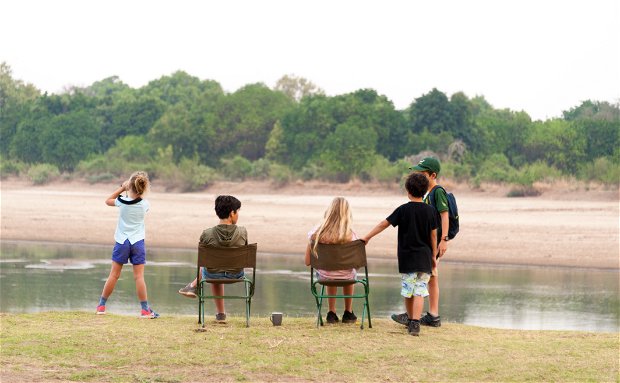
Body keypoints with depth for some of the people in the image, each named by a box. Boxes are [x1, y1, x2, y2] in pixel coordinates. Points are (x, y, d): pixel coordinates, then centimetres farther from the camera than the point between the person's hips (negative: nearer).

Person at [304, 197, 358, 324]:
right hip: (345, 277, -1)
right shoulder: (350, 235, -19)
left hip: (324, 277, 1)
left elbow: (307, 262, -9)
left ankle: (332, 313, 41)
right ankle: (348, 313, 46)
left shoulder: (316, 233, -15)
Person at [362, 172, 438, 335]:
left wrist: (367, 237, 6)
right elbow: (433, 235, 4)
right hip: (424, 258, 1)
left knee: (408, 291, 14)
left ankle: (410, 319, 28)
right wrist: (433, 256, 15)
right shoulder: (430, 211, 0)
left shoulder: (403, 210, -6)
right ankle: (415, 323, -17)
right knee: (420, 291, -4)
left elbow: (384, 224, -3)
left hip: (407, 258, -1)